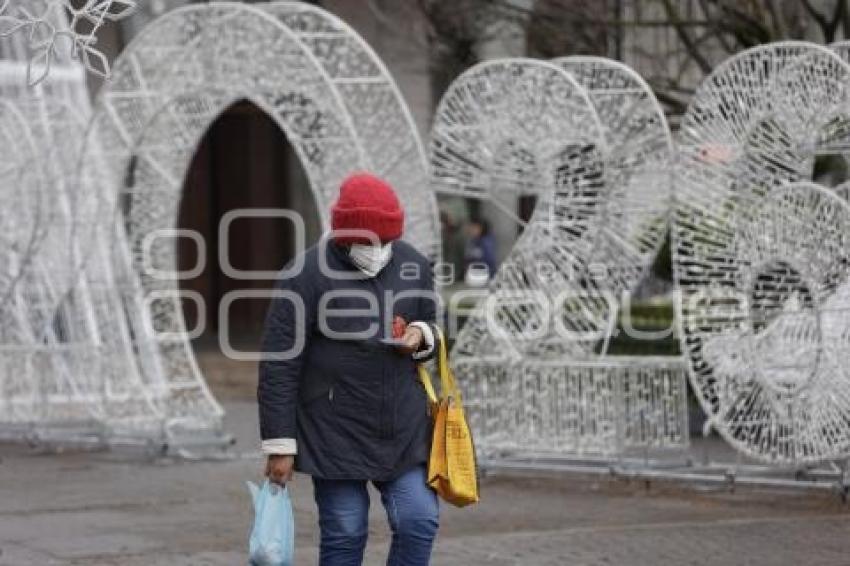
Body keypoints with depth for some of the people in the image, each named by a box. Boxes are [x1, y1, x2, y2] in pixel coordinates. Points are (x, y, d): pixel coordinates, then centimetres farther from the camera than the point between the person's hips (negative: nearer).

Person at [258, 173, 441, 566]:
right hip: (336, 435, -4)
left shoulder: (413, 266, 3)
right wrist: (279, 445, -11)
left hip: (405, 429, 4)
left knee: (420, 523, -1)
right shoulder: (306, 276, -12)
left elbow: (432, 327, 21)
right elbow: (279, 367, -10)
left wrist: (421, 337, -5)